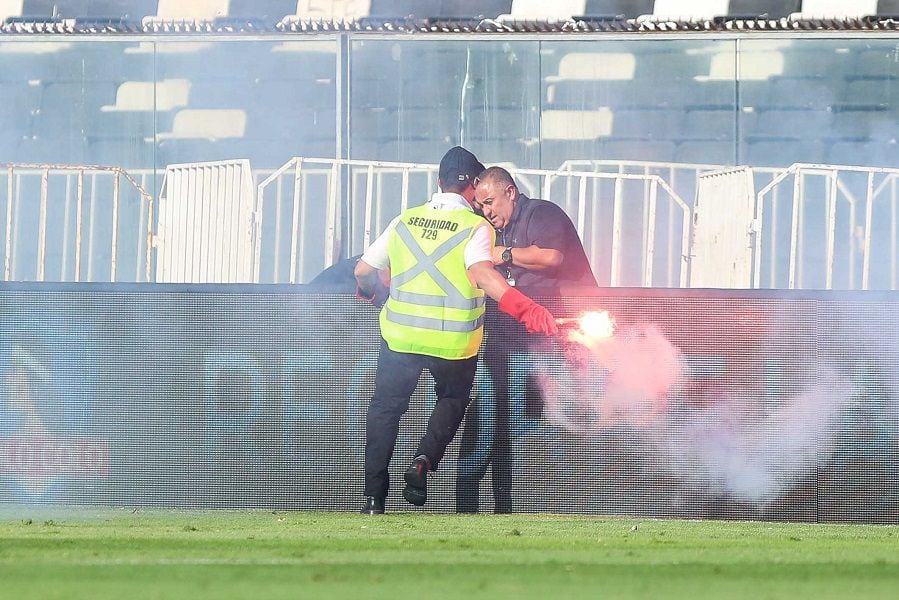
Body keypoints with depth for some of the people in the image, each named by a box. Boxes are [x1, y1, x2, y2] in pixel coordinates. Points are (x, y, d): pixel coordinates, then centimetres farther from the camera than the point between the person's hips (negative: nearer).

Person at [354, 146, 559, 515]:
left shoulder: (404, 222, 5)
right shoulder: (475, 227, -8)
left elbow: (363, 271, 11)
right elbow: (482, 274, -26)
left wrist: (377, 291, 34)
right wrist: (528, 311, -34)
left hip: (401, 333, 2)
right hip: (454, 341, -2)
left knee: (386, 407, 15)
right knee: (452, 400, 23)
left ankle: (374, 494, 6)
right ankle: (425, 461, -3)